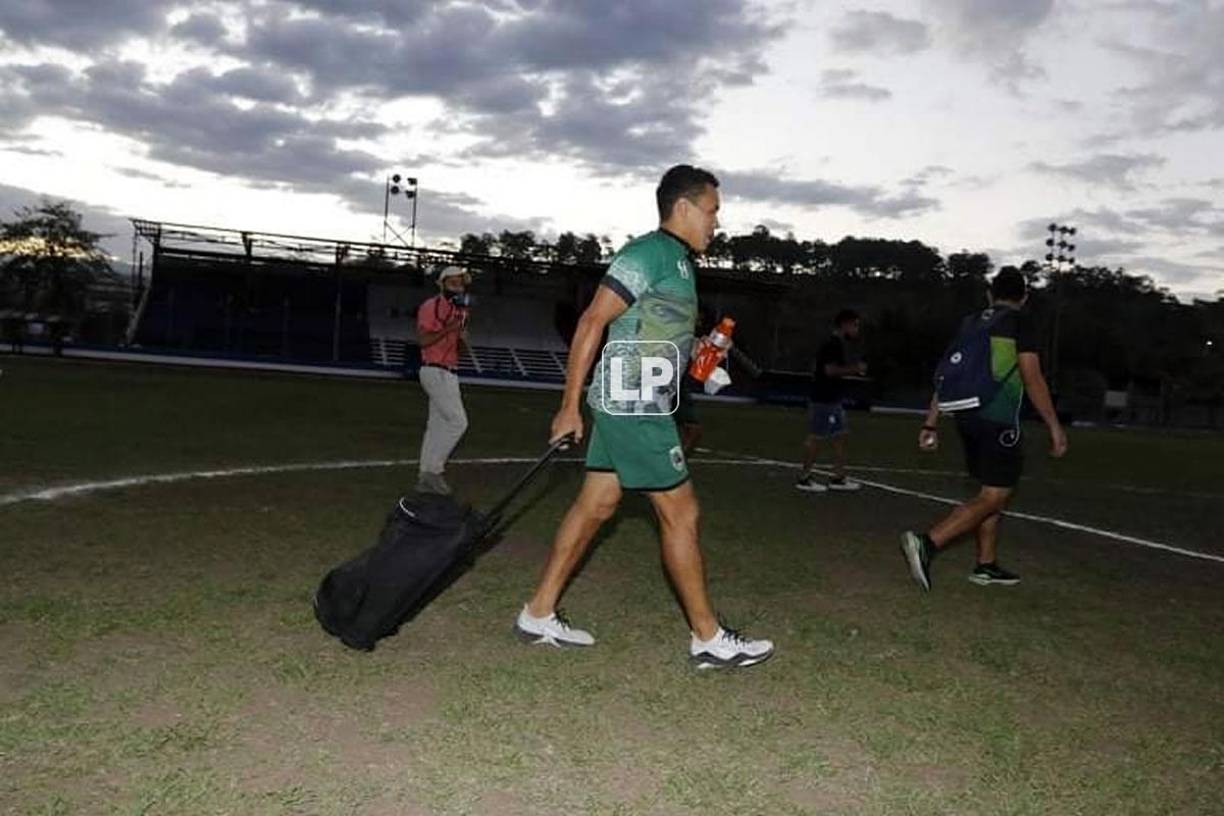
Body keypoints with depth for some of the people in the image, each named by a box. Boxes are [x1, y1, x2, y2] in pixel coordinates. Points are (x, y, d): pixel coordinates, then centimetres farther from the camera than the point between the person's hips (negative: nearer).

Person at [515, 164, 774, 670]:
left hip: (628, 406, 10)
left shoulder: (678, 261, 17)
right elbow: (591, 323, -17)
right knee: (680, 512, -3)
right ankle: (709, 639, 9)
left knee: (595, 506, 12)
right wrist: (570, 407, -17)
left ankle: (538, 615, 20)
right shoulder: (650, 253, -13)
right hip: (635, 406, -10)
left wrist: (701, 353, 11)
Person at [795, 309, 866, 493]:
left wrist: (853, 368, 15)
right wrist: (854, 369, -16)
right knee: (816, 438, -3)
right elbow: (830, 370, -25)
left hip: (832, 400, 10)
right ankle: (804, 478, 5)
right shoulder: (833, 344, -16)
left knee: (840, 437, 11)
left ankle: (838, 478, 17)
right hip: (823, 400, -10)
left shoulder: (837, 344, 15)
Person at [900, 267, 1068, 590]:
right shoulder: (1019, 322, -3)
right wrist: (1055, 428, -6)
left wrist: (930, 423, 16)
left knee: (994, 493, 18)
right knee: (993, 497, -6)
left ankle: (986, 565, 22)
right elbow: (1033, 380, -10)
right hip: (999, 423, -7)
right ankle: (926, 543, -22)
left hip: (967, 418, 7)